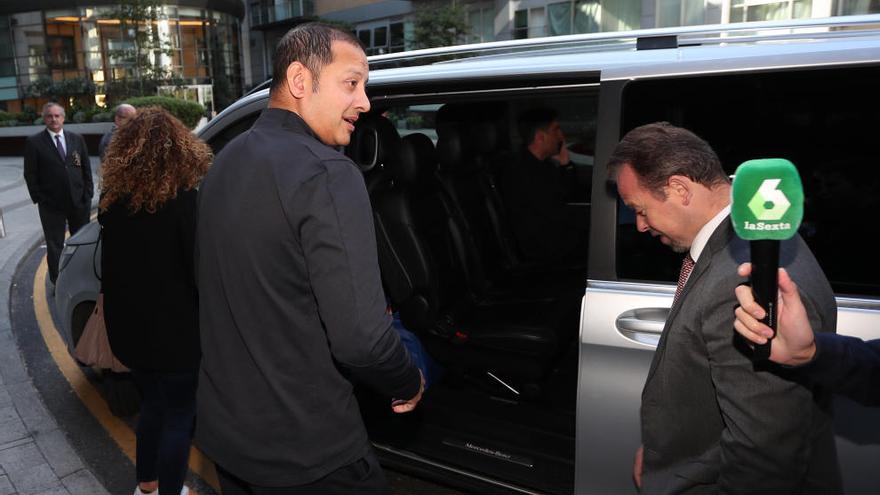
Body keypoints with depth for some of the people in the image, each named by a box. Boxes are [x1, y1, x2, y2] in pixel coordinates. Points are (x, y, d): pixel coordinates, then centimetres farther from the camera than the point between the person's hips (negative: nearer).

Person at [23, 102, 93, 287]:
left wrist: (88, 194, 0)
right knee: (54, 245, 7)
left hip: (79, 201, 3)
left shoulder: (77, 139, 5)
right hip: (51, 204, -2)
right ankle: (57, 282, 18)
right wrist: (38, 198, -7)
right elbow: (30, 174, -2)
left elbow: (87, 168, 7)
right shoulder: (34, 142, -3)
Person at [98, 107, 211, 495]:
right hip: (175, 330, -7)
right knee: (179, 415, 11)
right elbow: (201, 269, -17)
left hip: (129, 327, 7)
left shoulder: (112, 200, 0)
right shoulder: (183, 200, -20)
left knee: (153, 404, 25)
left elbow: (111, 268, 9)